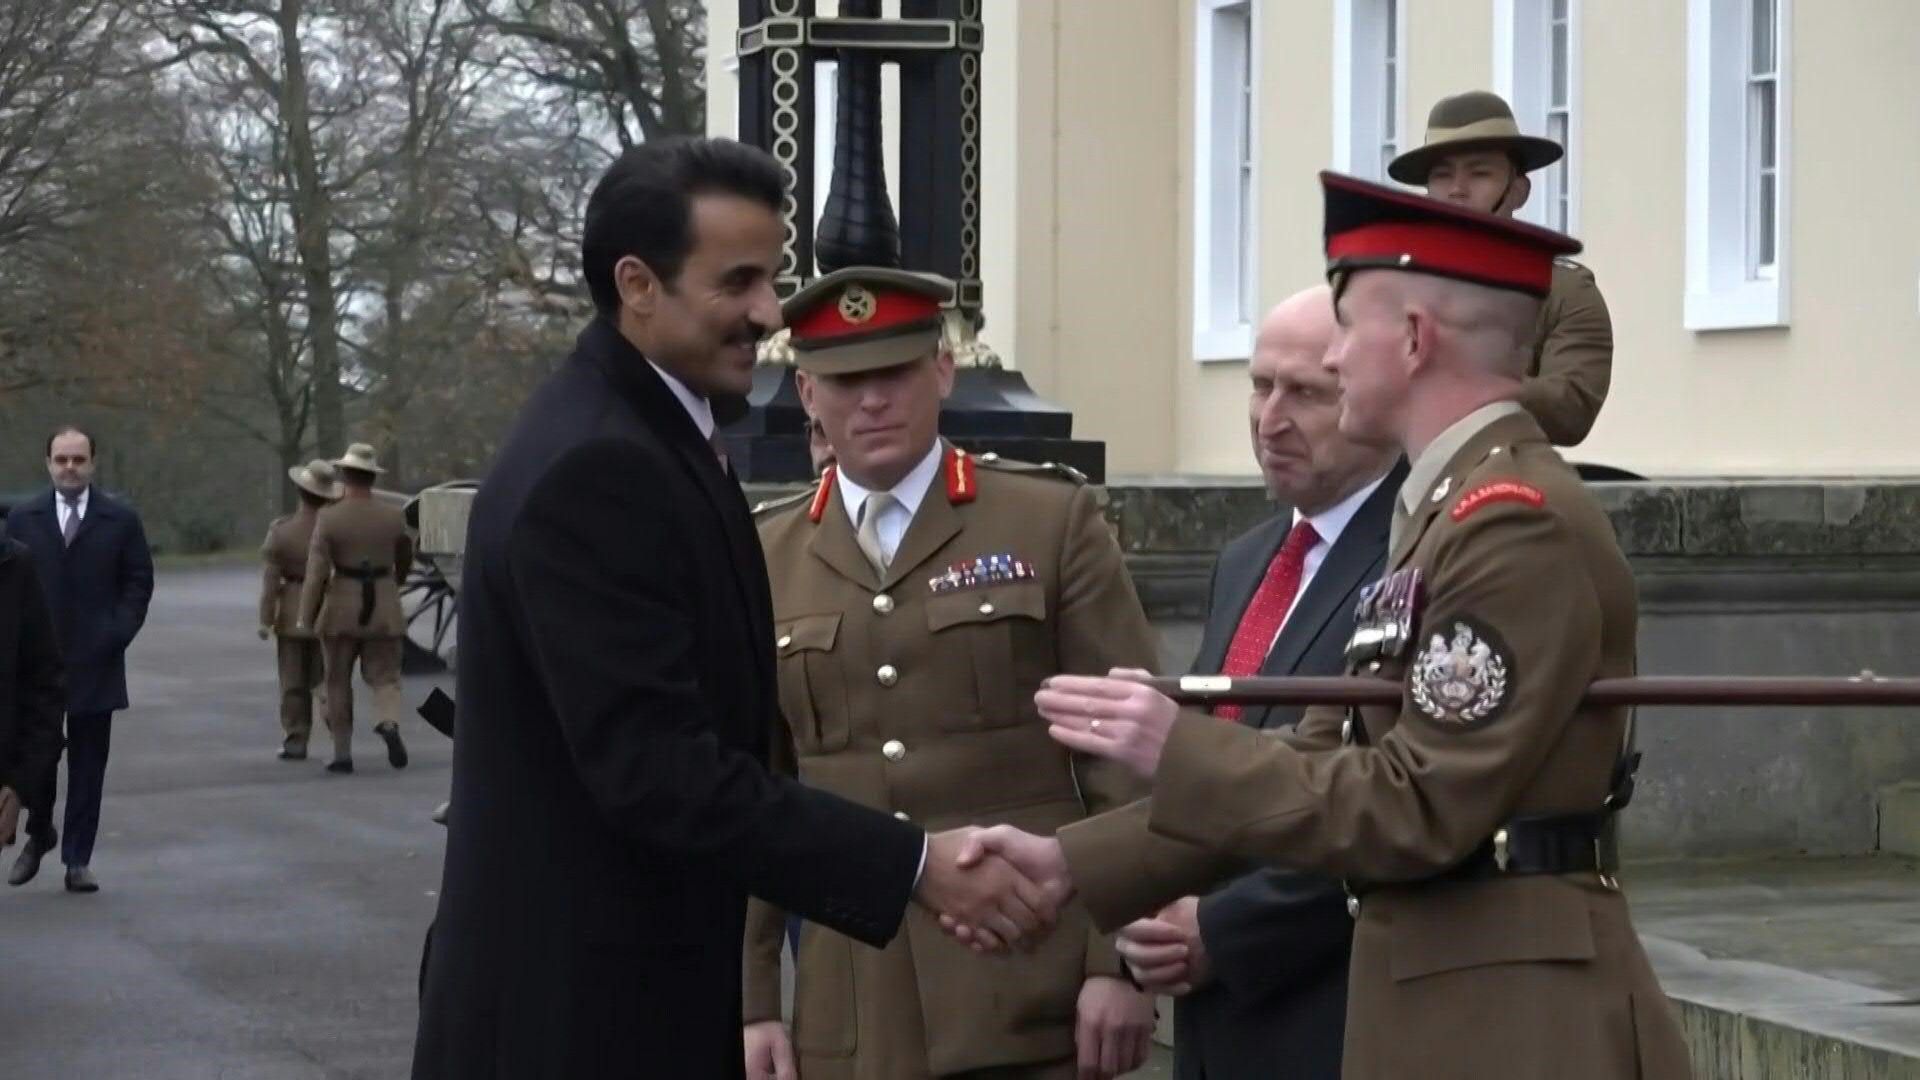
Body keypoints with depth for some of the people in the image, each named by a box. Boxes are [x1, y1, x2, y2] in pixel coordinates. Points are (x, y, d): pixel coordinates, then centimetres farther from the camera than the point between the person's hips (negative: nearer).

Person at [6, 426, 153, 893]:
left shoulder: (120, 520, 4)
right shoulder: (23, 519, 6)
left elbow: (139, 580, 5)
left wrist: (120, 632, -7)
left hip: (96, 661, 0)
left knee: (88, 763, 2)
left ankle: (78, 859, 7)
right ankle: (38, 834, 25)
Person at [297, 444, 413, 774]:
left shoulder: (329, 518, -9)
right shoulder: (394, 517, 0)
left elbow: (317, 570, -12)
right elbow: (405, 560, 16)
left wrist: (305, 618, -9)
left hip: (341, 608, -1)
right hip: (384, 606, 1)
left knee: (339, 682, 12)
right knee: (384, 677, 6)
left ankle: (343, 753, 12)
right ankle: (389, 723, -24)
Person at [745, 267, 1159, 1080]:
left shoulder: (1053, 521, 2)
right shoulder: (765, 562, 9)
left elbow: (1130, 760, -1)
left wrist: (1122, 962, -7)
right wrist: (752, 1004, 6)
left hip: (1032, 1000, -2)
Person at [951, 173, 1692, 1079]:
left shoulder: (1517, 523, -16)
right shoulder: (1449, 513, 17)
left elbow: (1418, 809, -21)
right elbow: (1326, 763, 14)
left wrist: (1179, 748, -16)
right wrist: (1072, 863, 8)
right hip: (1441, 1001, 10)